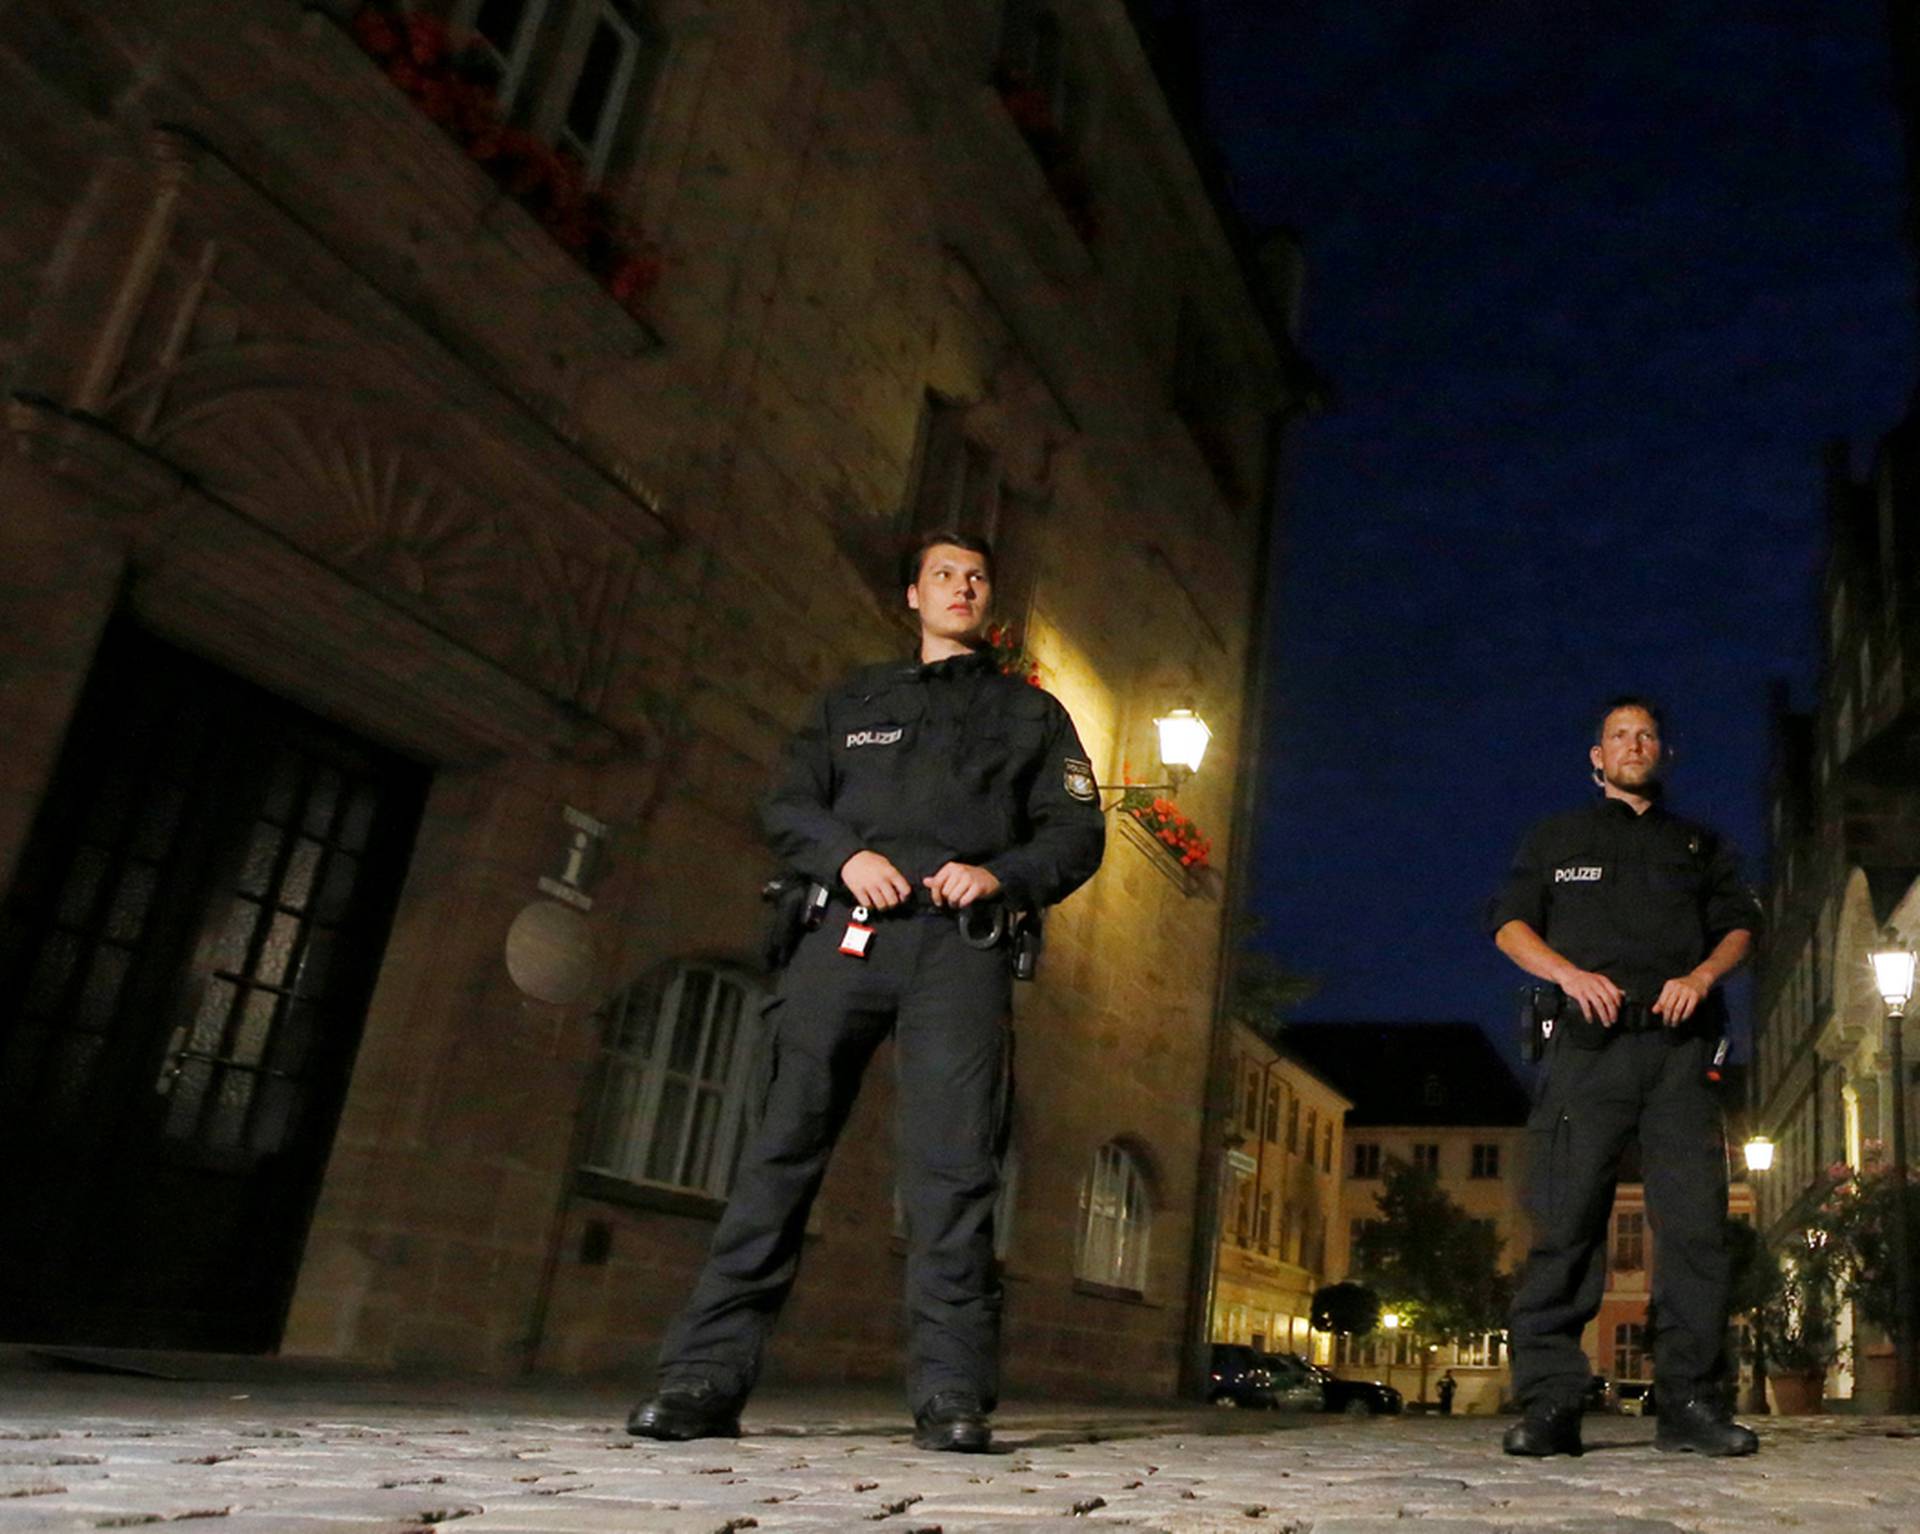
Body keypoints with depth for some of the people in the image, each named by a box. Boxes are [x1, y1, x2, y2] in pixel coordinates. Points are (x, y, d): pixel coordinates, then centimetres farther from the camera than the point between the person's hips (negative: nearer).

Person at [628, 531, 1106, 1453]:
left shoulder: (1030, 712, 22)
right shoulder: (855, 701, 25)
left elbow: (1078, 832, 12)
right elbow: (787, 806, 15)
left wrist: (1002, 875, -7)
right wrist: (845, 855, -7)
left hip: (960, 945, -1)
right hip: (848, 931, 1)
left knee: (953, 1161, -11)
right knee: (784, 1142, -6)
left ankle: (950, 1394, -8)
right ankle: (706, 1375, -5)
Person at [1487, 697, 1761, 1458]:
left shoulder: (1700, 845, 25)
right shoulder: (1558, 838, 20)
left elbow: (1740, 924, 17)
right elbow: (1508, 922, 11)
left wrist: (1702, 975, -5)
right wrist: (1570, 973, -8)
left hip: (1679, 1046, 2)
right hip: (1587, 1045, -2)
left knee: (1695, 1218, -5)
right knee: (1566, 1219, -9)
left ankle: (1692, 1402, 1)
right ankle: (1548, 1404, -9)